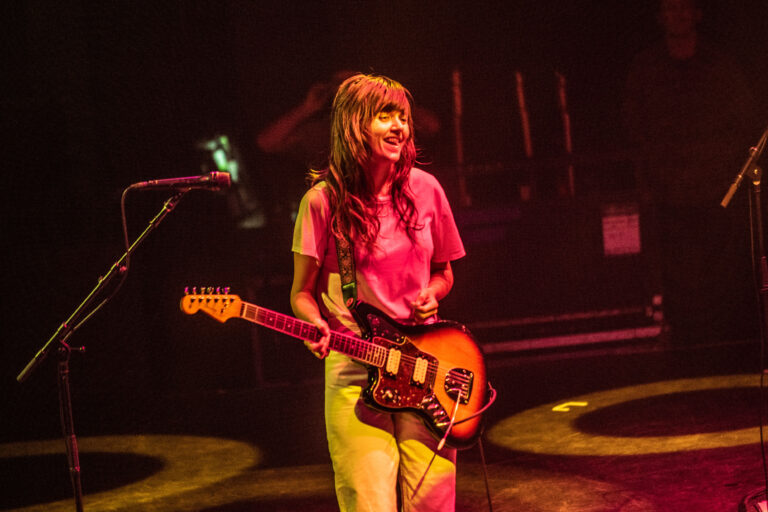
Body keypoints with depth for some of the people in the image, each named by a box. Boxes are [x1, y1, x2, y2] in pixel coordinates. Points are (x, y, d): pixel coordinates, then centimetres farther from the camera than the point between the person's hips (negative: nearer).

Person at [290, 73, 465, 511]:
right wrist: (317, 327, -17)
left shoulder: (424, 190, 6)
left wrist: (431, 296, -2)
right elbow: (302, 293, 4)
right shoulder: (325, 200, -4)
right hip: (354, 370, -3)